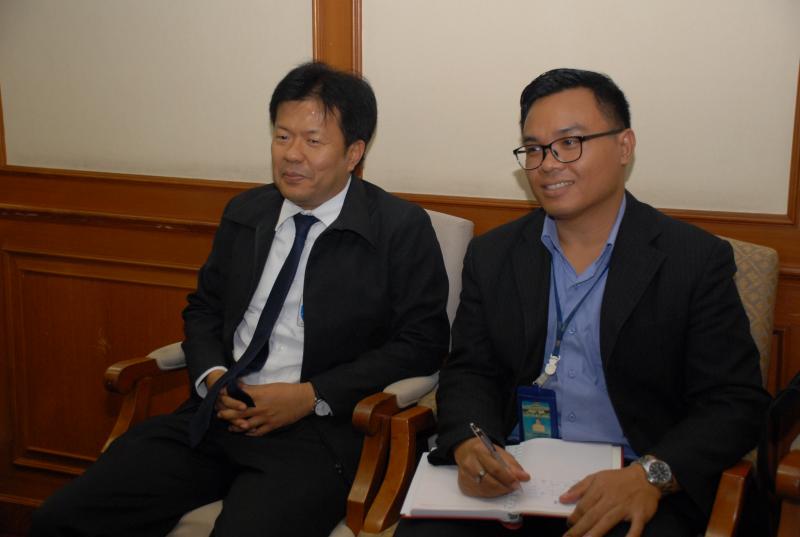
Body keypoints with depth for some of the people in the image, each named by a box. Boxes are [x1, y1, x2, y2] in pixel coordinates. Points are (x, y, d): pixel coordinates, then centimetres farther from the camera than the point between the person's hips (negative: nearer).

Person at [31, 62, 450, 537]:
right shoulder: (245, 213, 14)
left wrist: (311, 396, -13)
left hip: (316, 432, -4)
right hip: (216, 416, 5)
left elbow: (422, 342, -5)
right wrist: (212, 376, -1)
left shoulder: (402, 229, -2)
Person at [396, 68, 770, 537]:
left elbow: (736, 403, -4)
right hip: (510, 476, 2)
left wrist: (652, 475, -22)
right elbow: (470, 373, 9)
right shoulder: (492, 255, 9)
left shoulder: (698, 260, -2)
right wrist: (469, 444, -14)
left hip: (636, 493, -2)